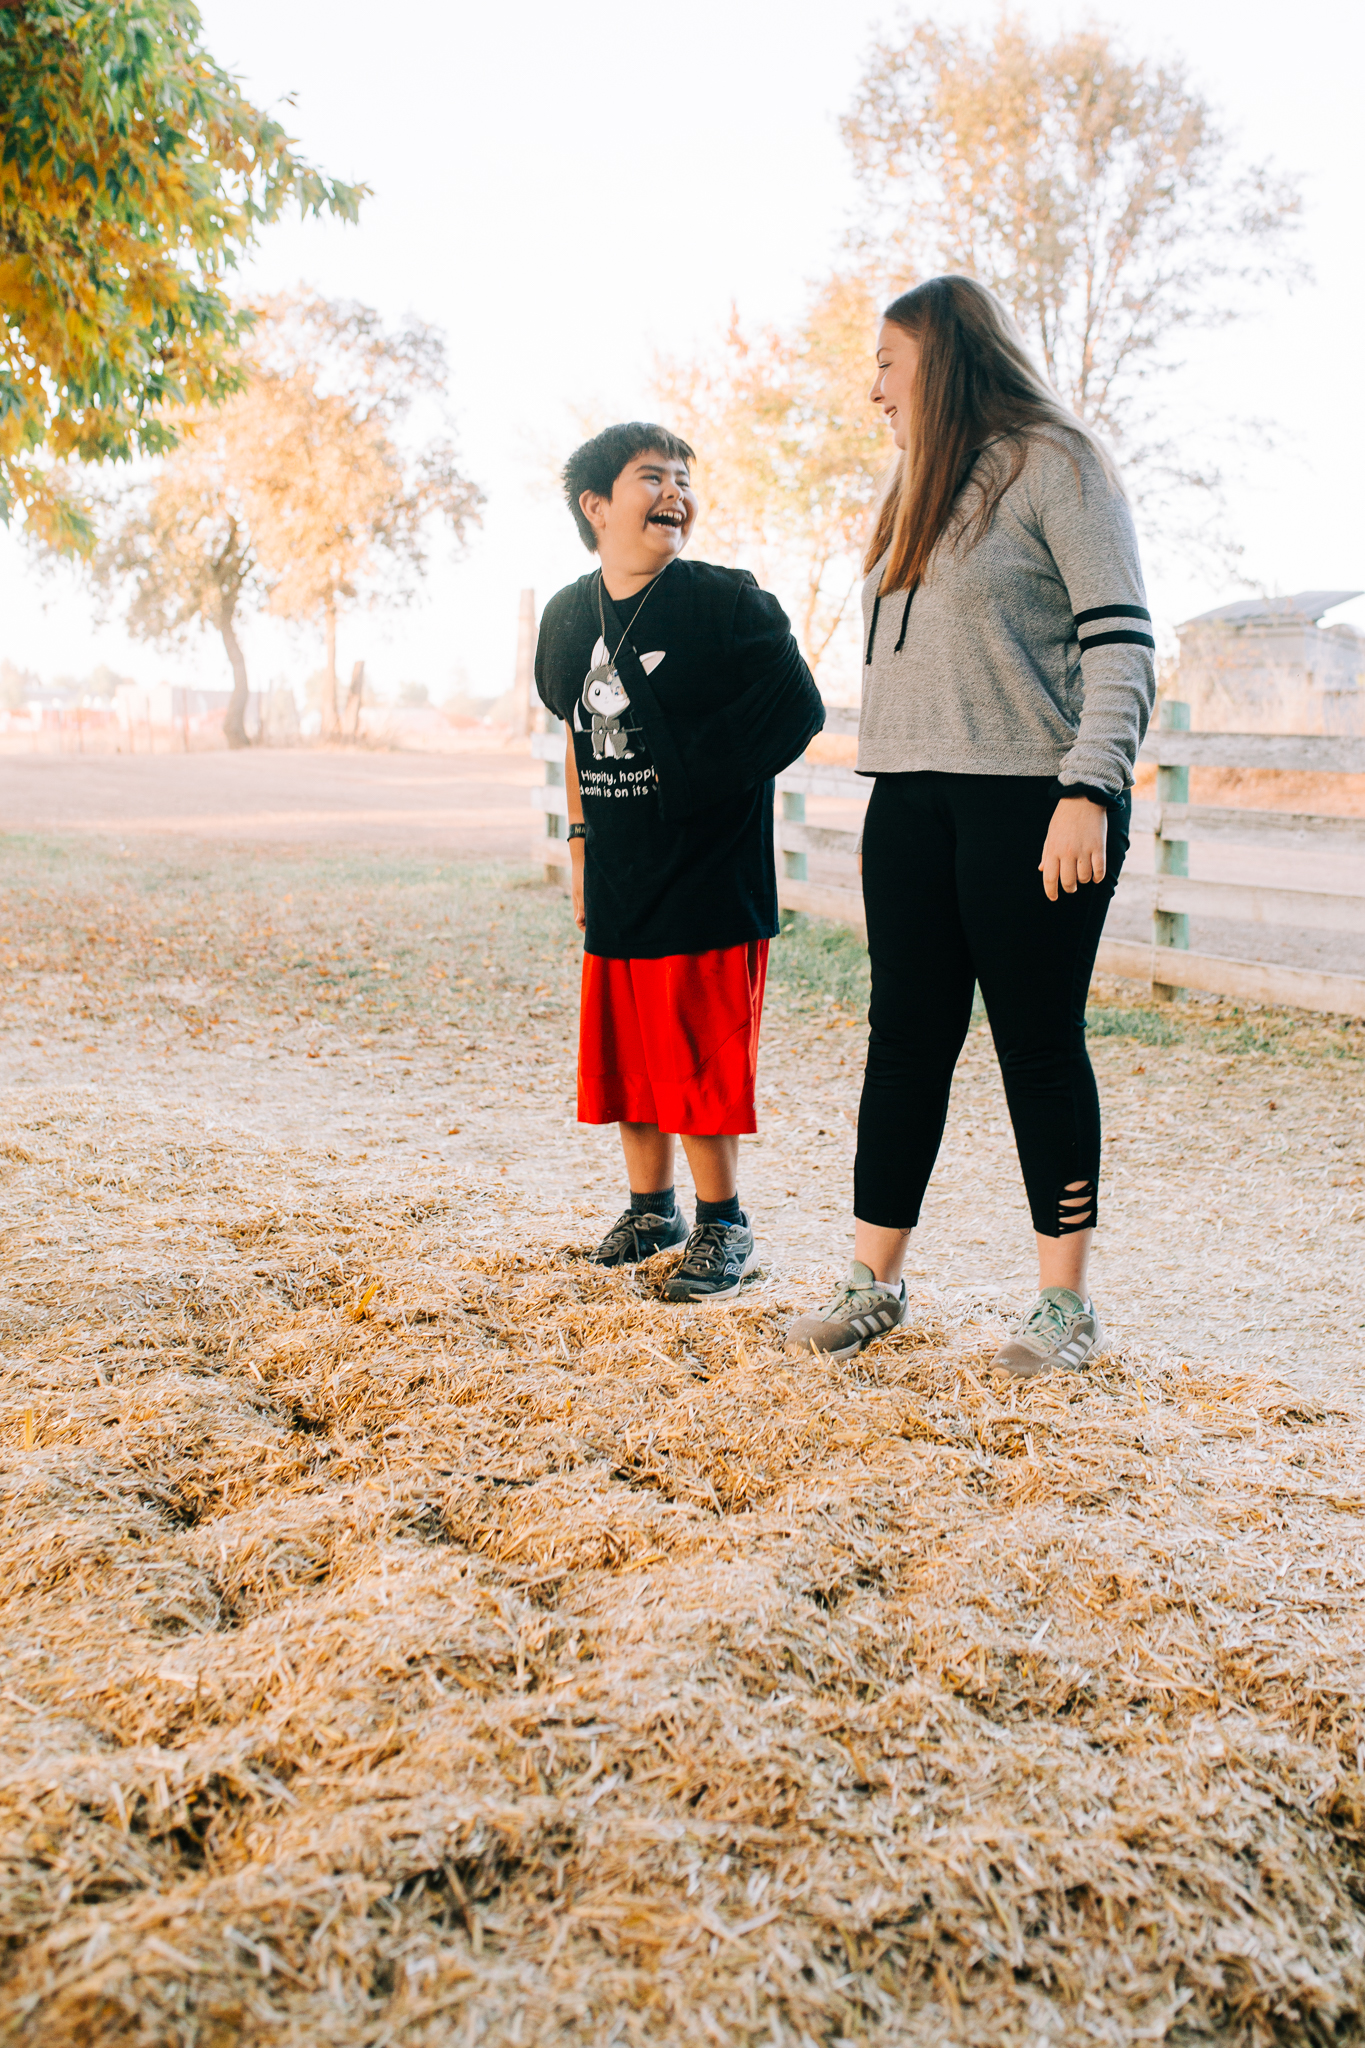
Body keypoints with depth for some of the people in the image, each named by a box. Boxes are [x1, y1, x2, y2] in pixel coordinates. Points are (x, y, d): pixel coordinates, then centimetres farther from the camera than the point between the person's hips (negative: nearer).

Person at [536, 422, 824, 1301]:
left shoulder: (729, 604, -9)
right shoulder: (569, 616, 7)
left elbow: (802, 711, -6)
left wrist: (706, 783, -7)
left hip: (711, 879, -5)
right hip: (617, 881, 6)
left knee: (701, 1059, -2)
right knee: (624, 1054, 12)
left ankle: (723, 1227, 15)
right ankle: (652, 1206, 30)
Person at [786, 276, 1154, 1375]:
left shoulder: (1055, 461, -2)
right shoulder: (922, 487, 21)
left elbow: (1121, 638, -10)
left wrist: (1090, 790, -19)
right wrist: (894, 780, 13)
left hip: (1031, 801, -7)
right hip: (912, 804, 7)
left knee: (1039, 1045, -1)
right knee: (906, 1039, 6)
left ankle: (1067, 1301, 10)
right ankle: (876, 1282, 14)